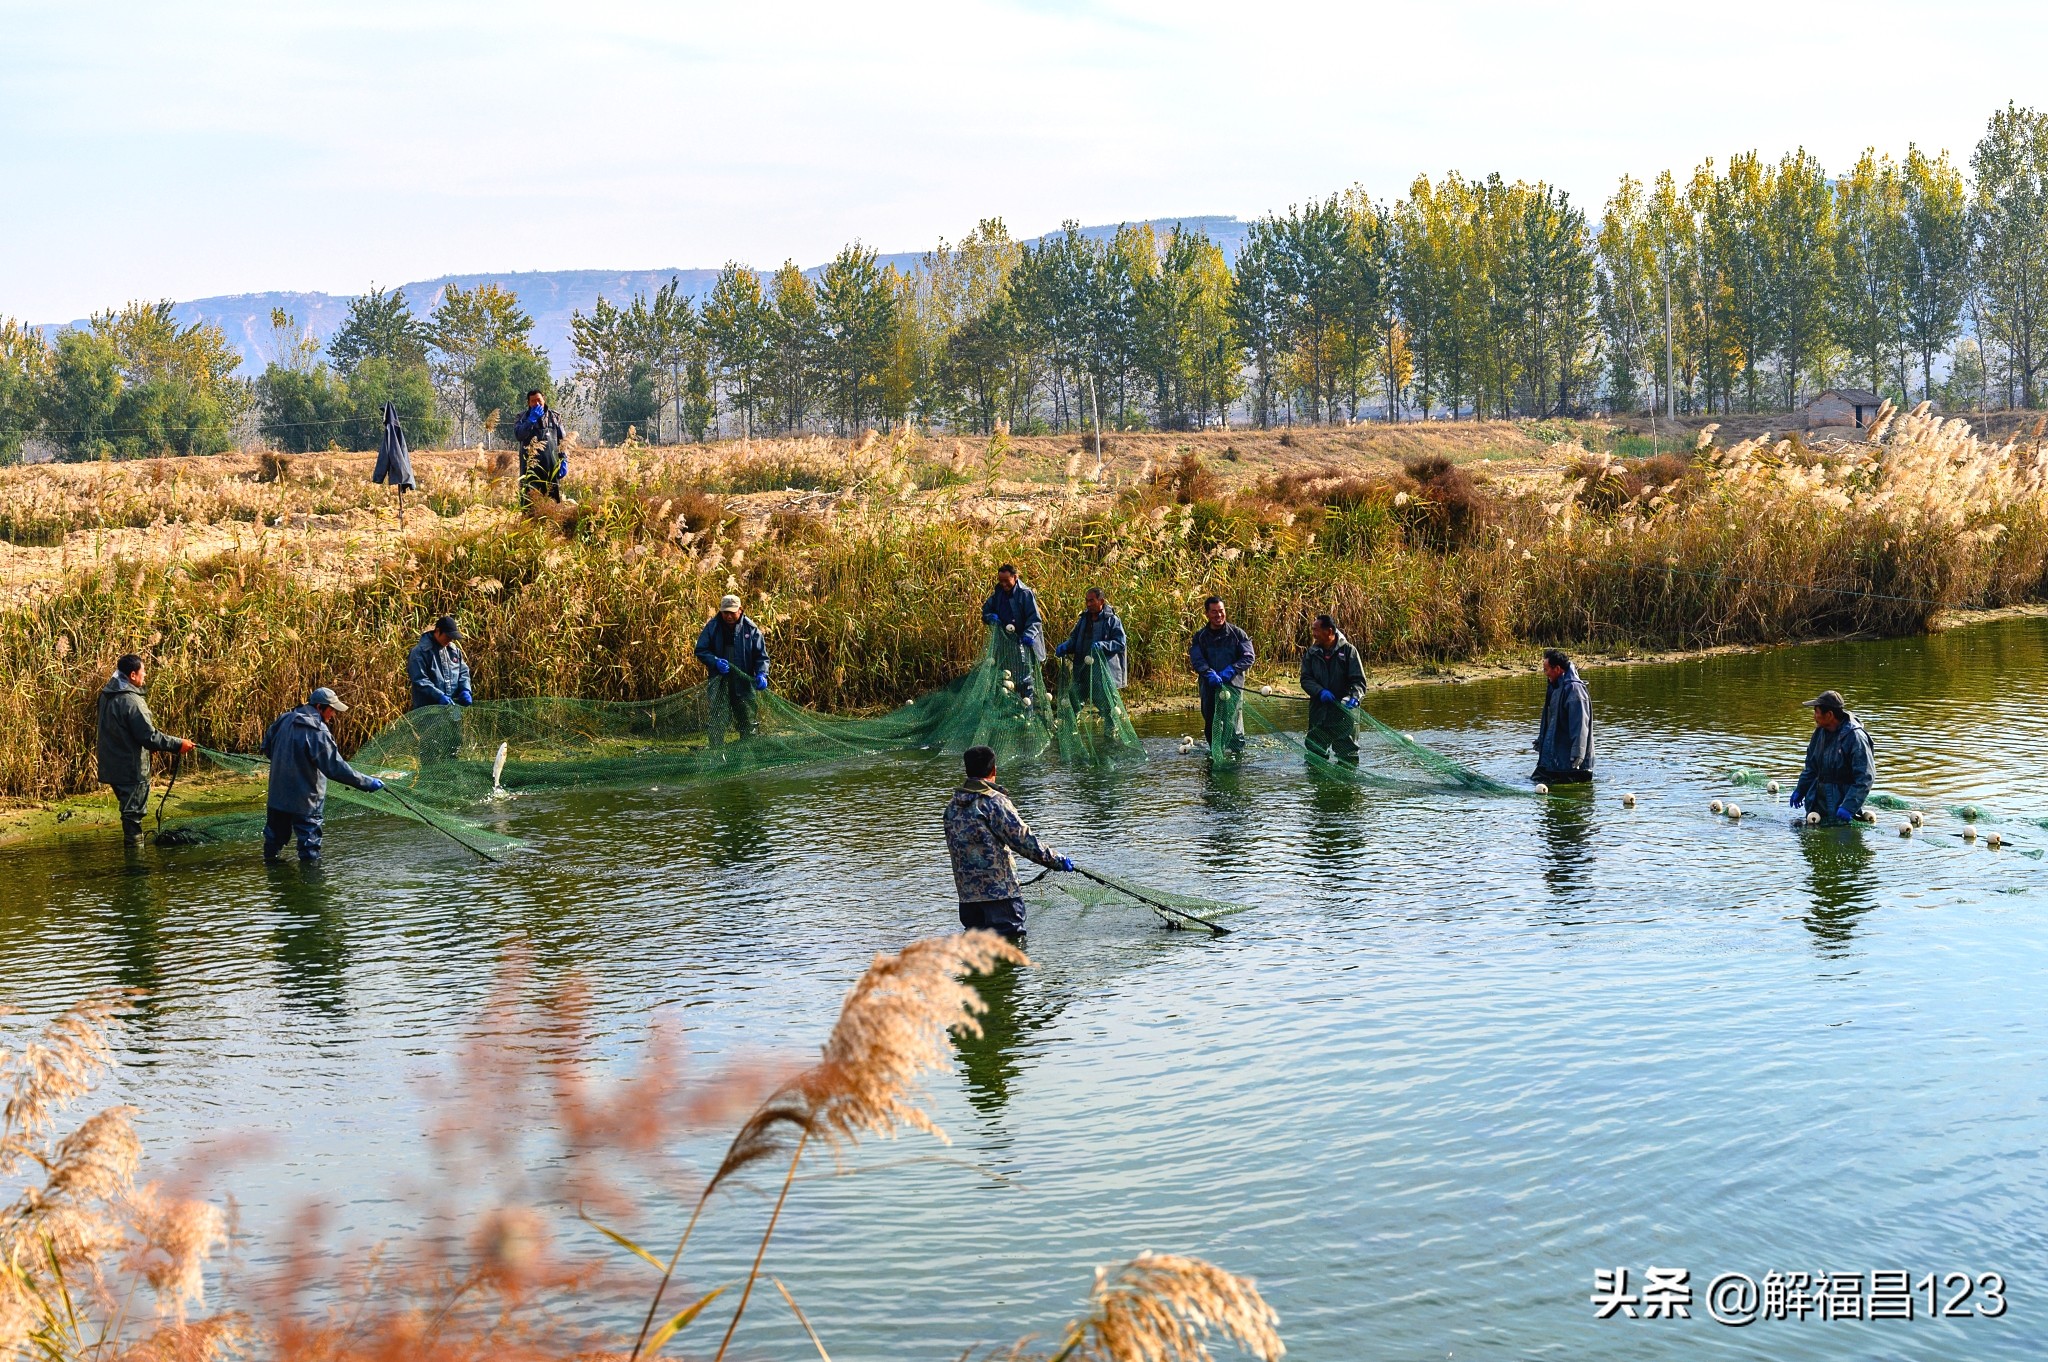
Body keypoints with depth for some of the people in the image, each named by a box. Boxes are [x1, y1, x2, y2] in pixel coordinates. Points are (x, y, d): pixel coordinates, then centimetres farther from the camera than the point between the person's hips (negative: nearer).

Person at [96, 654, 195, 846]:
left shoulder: (107, 696, 7)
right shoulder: (131, 701, -22)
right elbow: (148, 737, -23)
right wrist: (178, 744, -16)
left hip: (113, 767, 9)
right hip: (131, 769, -9)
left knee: (130, 813, 20)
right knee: (133, 814, -2)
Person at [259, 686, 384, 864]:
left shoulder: (284, 719, 0)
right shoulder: (318, 732, -21)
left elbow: (267, 747, 12)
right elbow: (335, 767, -24)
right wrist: (367, 782, -19)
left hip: (278, 794, 7)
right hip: (305, 801, -7)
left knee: (276, 832, 22)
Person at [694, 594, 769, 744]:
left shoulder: (751, 629, -1)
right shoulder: (712, 627, -1)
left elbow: (761, 656, 1)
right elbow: (700, 651, 2)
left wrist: (762, 674, -17)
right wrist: (715, 661, -17)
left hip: (745, 682, 1)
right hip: (719, 680, -1)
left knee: (749, 721, 7)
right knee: (717, 722, -3)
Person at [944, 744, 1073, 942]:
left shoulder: (952, 805, 10)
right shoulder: (994, 802, -12)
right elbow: (1023, 840, -15)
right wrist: (1058, 861, -6)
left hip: (966, 894, 7)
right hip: (999, 890, -7)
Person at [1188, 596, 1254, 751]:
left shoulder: (1237, 633, 3)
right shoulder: (1200, 636, 7)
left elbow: (1249, 658, -1)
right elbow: (1196, 660, -4)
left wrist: (1231, 670, -17)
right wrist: (1209, 673, -24)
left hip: (1233, 685, -2)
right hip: (1209, 688, 2)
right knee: (1210, 726, 9)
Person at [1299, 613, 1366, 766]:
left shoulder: (1348, 651, -4)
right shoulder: (1312, 653, 6)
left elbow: (1359, 681, -7)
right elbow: (1305, 679, 2)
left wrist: (1354, 696, -27)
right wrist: (1320, 692, -18)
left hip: (1344, 712, -3)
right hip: (1319, 712, 3)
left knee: (1348, 753, 2)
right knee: (1315, 750, 8)